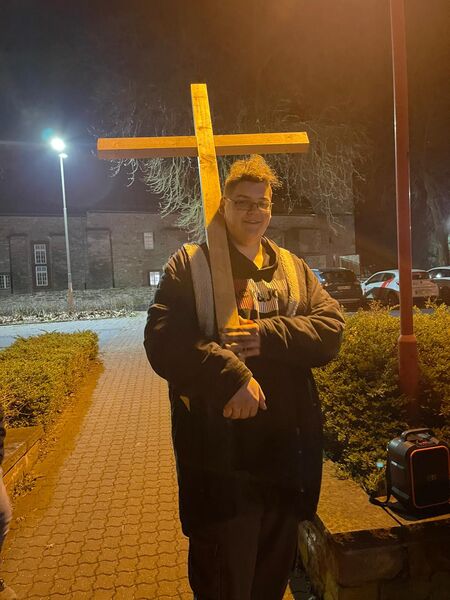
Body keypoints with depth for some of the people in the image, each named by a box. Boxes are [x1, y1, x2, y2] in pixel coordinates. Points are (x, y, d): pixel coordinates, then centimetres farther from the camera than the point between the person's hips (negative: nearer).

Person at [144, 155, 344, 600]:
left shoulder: (293, 268, 10)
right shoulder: (189, 264, -3)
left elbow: (331, 329, -1)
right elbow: (163, 342, -14)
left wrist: (266, 336, -17)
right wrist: (231, 378, -25)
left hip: (287, 450, 5)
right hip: (219, 456, -4)